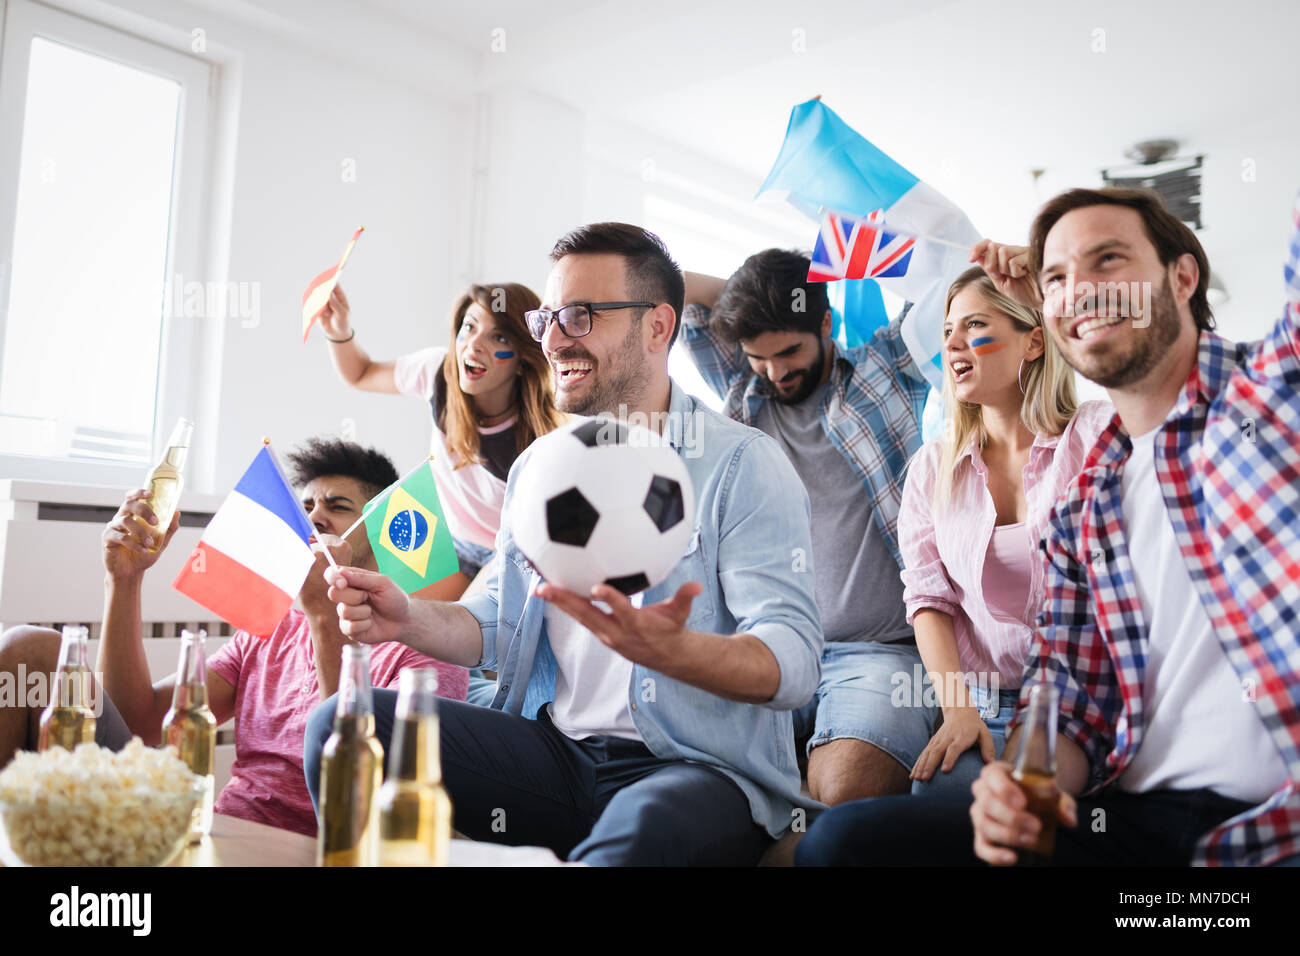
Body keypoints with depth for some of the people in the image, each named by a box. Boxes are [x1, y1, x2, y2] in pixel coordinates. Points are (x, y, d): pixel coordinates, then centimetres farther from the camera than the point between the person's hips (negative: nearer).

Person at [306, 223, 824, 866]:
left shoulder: (743, 464, -6)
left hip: (700, 769, -6)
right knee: (340, 724, -12)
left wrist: (668, 650, -36)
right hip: (554, 751, 6)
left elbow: (793, 661, -15)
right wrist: (409, 619, -2)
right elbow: (500, 625, 20)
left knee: (645, 827, -41)